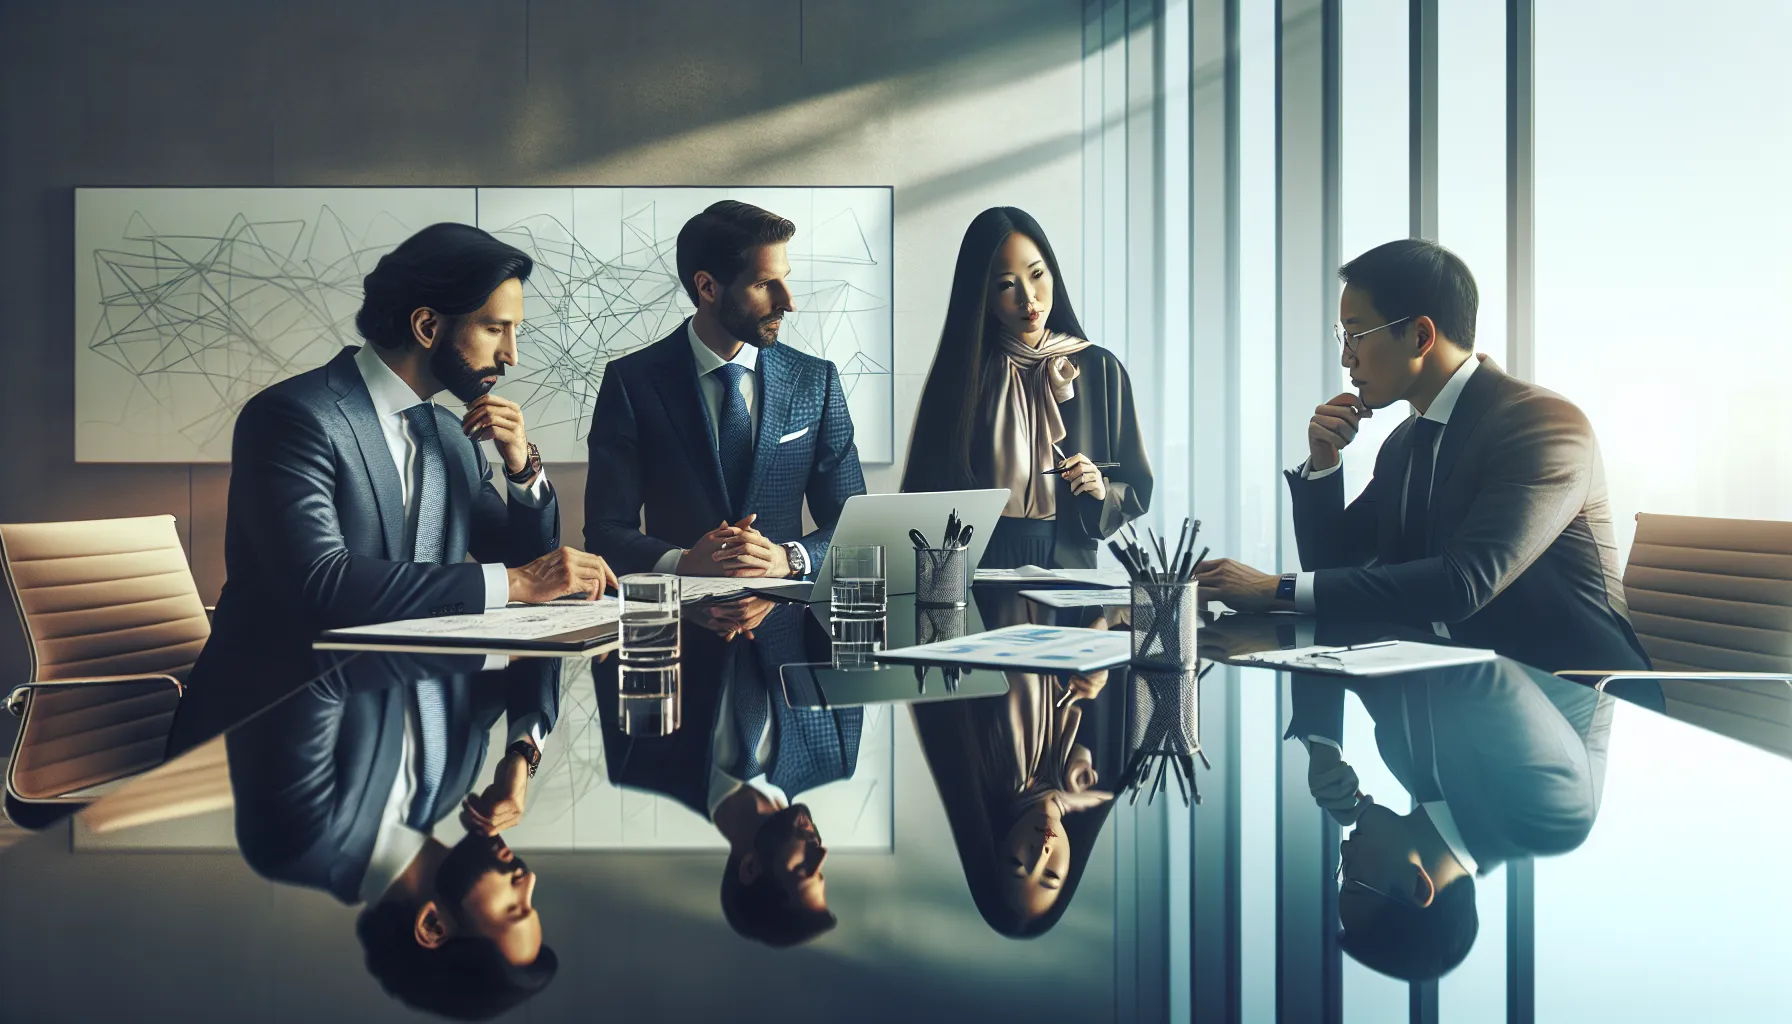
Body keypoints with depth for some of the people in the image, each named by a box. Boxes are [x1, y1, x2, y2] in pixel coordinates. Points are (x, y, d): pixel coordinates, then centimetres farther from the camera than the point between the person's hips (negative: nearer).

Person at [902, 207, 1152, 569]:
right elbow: (927, 486, 5)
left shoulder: (1100, 369, 5)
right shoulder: (962, 372, 3)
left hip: (1067, 561, 1)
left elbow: (1137, 490, 12)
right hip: (979, 564, -1)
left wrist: (1103, 491, -9)